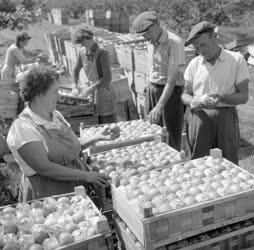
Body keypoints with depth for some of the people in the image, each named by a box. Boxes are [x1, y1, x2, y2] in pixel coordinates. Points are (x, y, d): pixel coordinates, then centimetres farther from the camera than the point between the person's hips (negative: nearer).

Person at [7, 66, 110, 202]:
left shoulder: (56, 115, 9)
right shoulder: (23, 128, -16)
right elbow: (44, 168, -21)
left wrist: (94, 139, 10)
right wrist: (84, 175, -20)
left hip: (77, 188, 7)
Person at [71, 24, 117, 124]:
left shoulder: (102, 54, -21)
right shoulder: (82, 52, 0)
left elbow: (107, 78, -23)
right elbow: (76, 70, 14)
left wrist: (90, 88, -21)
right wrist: (75, 87, 3)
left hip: (104, 93, -6)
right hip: (93, 93, 6)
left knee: (108, 124, 3)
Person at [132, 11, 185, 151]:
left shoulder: (174, 42, -18)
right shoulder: (151, 42, 7)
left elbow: (172, 78, -23)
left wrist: (159, 106, -28)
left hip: (170, 91, -7)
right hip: (151, 90, 7)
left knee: (172, 139, 2)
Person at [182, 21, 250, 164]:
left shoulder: (236, 59, 1)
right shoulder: (194, 64, 8)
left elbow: (244, 96, -2)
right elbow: (185, 94, 11)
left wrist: (221, 97, -19)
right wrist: (192, 102, -12)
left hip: (226, 116, -1)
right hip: (199, 116, 2)